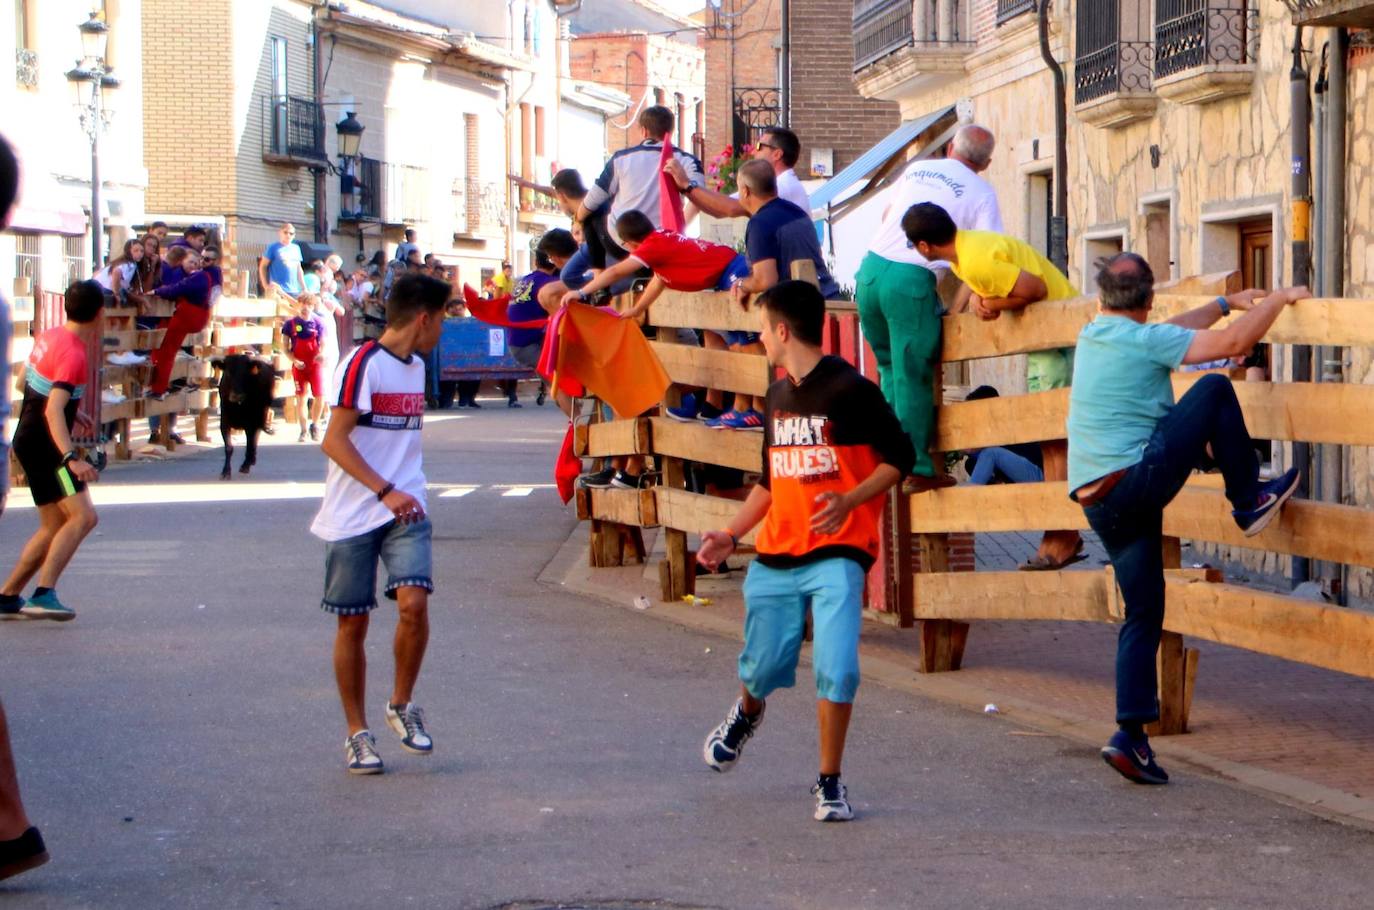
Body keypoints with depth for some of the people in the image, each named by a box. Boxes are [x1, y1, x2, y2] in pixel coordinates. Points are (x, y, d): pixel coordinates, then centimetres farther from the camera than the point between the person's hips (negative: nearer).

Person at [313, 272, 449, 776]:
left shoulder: (415, 367, 14)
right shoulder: (363, 364, -11)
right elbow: (334, 441, -16)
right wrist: (385, 492, -22)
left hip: (404, 511, 5)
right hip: (351, 516, -5)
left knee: (413, 602, -15)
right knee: (352, 622, 2)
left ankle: (401, 705, 5)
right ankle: (357, 732, 15)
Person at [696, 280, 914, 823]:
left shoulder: (849, 390, -10)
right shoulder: (778, 395, 13)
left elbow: (899, 457, -9)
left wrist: (848, 501, -22)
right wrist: (730, 534, 16)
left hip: (837, 555, -6)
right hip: (775, 555, 6)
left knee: (836, 671, -15)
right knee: (763, 667, 11)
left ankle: (830, 783, 1)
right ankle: (747, 714, 46)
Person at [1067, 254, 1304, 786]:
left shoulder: (1092, 337, 16)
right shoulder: (1146, 339, -9)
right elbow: (1235, 343, -11)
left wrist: (1227, 302, 39)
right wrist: (1279, 299, 4)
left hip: (1096, 500, 8)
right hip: (1135, 479, -8)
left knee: (1143, 614, 10)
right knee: (1214, 391, 4)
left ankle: (1131, 734, 3)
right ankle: (1249, 502, 10)